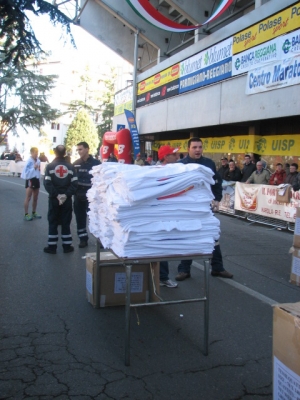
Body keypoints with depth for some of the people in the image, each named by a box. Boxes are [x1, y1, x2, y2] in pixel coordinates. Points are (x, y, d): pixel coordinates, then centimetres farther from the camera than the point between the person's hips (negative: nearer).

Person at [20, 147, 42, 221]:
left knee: (35, 198, 15)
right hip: (30, 180, -8)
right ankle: (26, 214, 1)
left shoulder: (38, 161, 4)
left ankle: (34, 213, 28)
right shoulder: (29, 161, -17)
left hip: (36, 179, 8)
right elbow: (26, 172, -21)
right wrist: (34, 168, -23)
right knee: (28, 198, -3)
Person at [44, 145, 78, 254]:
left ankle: (52, 246, 8)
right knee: (66, 223, 8)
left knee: (53, 223, 6)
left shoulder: (50, 166, -3)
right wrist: (66, 195, -9)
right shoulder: (70, 166, 2)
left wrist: (56, 195, -12)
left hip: (53, 199, -1)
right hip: (67, 199, 1)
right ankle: (67, 246, 10)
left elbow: (47, 183, -14)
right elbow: (74, 183, -7)